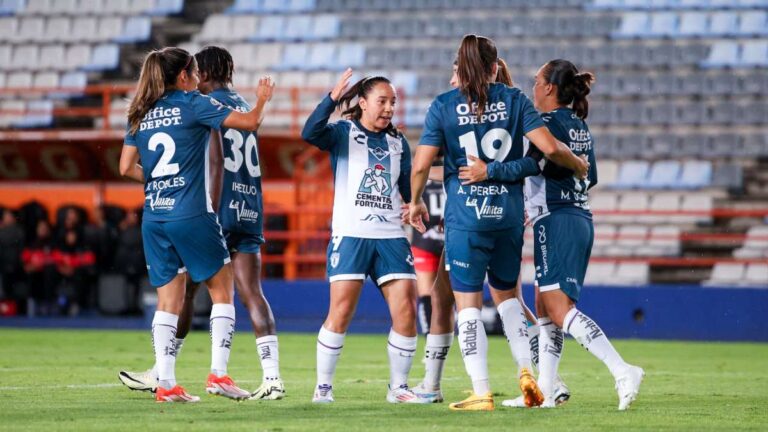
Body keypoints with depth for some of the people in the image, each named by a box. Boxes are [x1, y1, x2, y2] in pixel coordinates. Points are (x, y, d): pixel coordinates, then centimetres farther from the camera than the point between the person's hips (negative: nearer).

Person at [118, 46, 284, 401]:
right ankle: (272, 377, -14)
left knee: (184, 288, 4)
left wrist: (211, 212, -19)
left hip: (221, 209, -7)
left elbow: (216, 160, -15)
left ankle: (160, 374, 11)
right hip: (250, 211, 7)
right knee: (251, 294, -2)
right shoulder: (243, 106, 18)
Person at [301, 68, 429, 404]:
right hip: (350, 234, -4)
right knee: (340, 311, -9)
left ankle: (398, 387, 8)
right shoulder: (343, 133, 4)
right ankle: (323, 386, 2)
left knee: (406, 311, -4)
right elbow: (310, 134, -17)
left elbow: (409, 190, 21)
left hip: (391, 236, 4)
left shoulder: (398, 143, 17)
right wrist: (332, 99, -29)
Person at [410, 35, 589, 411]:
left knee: (468, 304, 2)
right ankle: (527, 372, 7)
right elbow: (550, 147, -5)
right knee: (506, 295, 21)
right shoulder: (513, 100, 3)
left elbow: (421, 165, -5)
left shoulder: (443, 106, -1)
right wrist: (578, 165, 14)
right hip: (508, 214, 3)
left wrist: (416, 202, 12)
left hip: (465, 215, -3)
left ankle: (481, 393, -3)